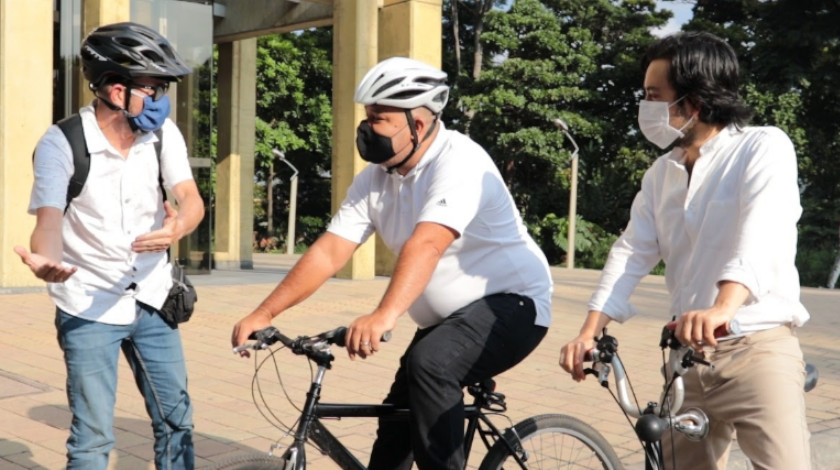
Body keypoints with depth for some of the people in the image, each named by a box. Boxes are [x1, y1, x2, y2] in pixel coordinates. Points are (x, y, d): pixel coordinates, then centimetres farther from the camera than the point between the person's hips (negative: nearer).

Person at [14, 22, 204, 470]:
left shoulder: (164, 134, -4)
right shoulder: (61, 143, -16)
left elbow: (192, 199, -13)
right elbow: (49, 217, -26)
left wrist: (177, 227, -37)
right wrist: (46, 261, -49)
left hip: (152, 300, 4)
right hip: (89, 308, -4)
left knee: (176, 419, 11)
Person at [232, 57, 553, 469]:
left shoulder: (458, 162, -24)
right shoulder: (374, 179, -3)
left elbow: (426, 245, -40)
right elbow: (329, 252, -7)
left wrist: (383, 316, -53)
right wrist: (264, 313, -14)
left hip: (511, 303, -8)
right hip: (447, 318, 8)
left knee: (429, 365, -32)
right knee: (396, 423, 11)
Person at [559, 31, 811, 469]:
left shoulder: (764, 147, -7)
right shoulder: (661, 174, 12)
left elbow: (763, 237, -24)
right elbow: (631, 253, 5)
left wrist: (721, 308, -41)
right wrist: (589, 331, -9)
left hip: (757, 347, -6)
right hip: (689, 351, 6)